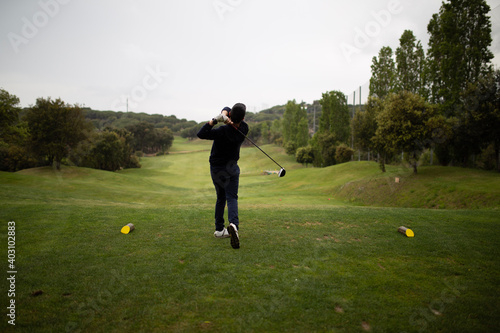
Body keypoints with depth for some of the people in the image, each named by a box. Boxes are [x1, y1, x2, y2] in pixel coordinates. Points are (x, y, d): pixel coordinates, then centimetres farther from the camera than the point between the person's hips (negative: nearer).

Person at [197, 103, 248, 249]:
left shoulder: (222, 132, -26)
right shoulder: (244, 129, -11)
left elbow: (201, 134, -25)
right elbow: (226, 108, -4)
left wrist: (215, 120, -28)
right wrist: (224, 114, -27)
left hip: (216, 168, -1)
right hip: (232, 167, 1)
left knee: (221, 198, 15)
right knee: (231, 198, -2)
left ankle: (219, 229, 20)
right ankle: (233, 224, -30)